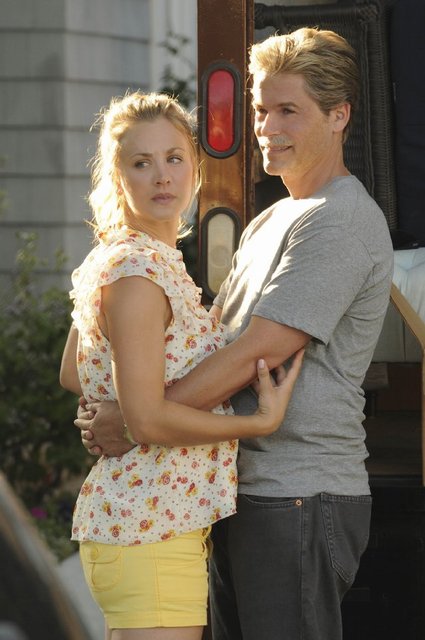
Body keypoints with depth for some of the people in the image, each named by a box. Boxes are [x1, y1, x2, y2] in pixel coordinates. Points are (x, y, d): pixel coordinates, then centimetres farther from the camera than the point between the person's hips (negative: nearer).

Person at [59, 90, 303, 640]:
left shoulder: (110, 260, 14)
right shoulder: (137, 273, -16)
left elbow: (72, 377, 25)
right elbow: (148, 420, -22)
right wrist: (261, 422, -14)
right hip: (151, 529, -10)